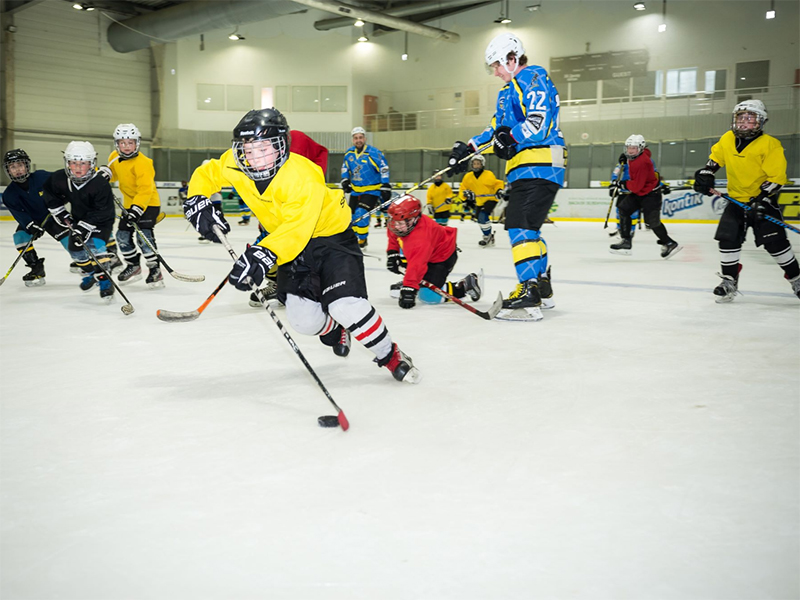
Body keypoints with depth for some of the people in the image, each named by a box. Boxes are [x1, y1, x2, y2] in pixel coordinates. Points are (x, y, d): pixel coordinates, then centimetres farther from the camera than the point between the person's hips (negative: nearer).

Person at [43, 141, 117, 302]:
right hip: (78, 218, 6)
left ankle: (104, 280, -21)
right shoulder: (60, 178, -18)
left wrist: (84, 227, -32)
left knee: (95, 245, -26)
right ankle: (90, 273, 34)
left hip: (101, 220, -6)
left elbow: (103, 211, -30)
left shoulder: (100, 183, -33)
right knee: (75, 248, 10)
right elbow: (49, 193, 3)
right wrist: (61, 213, -3)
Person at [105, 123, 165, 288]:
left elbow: (145, 189, -30)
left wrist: (137, 208, -38)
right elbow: (114, 174, 21)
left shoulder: (142, 163, -24)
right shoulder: (114, 157, 0)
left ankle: (155, 270, -9)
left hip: (148, 202, -8)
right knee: (123, 235, 7)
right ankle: (133, 266, 25)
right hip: (129, 203, 8)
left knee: (144, 235, -19)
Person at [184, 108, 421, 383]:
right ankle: (333, 330, 30)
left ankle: (391, 357, -1)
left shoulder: (303, 176, -33)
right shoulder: (234, 165, -13)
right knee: (302, 317, -7)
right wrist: (197, 200, -12)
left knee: (346, 304, -24)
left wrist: (264, 254, -56)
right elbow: (206, 175, 7)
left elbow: (297, 229, -43)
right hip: (294, 245, 6)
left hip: (331, 235, -6)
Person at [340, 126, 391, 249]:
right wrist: (345, 180, 7)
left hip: (371, 190, -6)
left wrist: (385, 186, -19)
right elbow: (345, 167, 19)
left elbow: (384, 169, -16)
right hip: (355, 189, 6)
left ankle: (362, 240, -5)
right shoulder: (349, 153, 3)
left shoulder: (373, 153, -16)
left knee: (361, 214, -20)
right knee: (353, 215, 10)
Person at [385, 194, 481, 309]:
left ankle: (465, 286, -4)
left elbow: (417, 265, -47)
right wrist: (392, 254, -4)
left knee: (428, 296, -16)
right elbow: (393, 239, 10)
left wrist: (409, 289, -52)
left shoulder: (420, 238, -42)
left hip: (442, 258, -10)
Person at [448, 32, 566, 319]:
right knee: (526, 227, 13)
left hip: (540, 164, -10)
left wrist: (512, 137, -25)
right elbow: (497, 127, 27)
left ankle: (529, 292, -21)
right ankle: (542, 285, 22)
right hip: (525, 169, 10)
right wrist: (467, 148, 18)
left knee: (521, 224, -17)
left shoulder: (534, 78, -7)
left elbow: (540, 121, -20)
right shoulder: (508, 90, 25)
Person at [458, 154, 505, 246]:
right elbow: (462, 188, 0)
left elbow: (497, 183, -3)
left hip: (490, 199, -6)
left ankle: (487, 236, -6)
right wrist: (465, 193, -22)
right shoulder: (468, 176, -3)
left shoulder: (489, 174, -14)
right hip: (478, 201, 6)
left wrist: (499, 190, -22)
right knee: (480, 220, 15)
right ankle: (490, 235, 38)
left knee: (483, 217, -23)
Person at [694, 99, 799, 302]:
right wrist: (706, 174, 4)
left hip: (763, 200, -4)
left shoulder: (770, 145, -16)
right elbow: (715, 158, 19)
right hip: (737, 199, 5)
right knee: (728, 238, -5)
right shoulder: (727, 140, 0)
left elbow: (777, 177, -17)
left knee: (775, 242, -8)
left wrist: (762, 200, -25)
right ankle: (729, 281, 8)